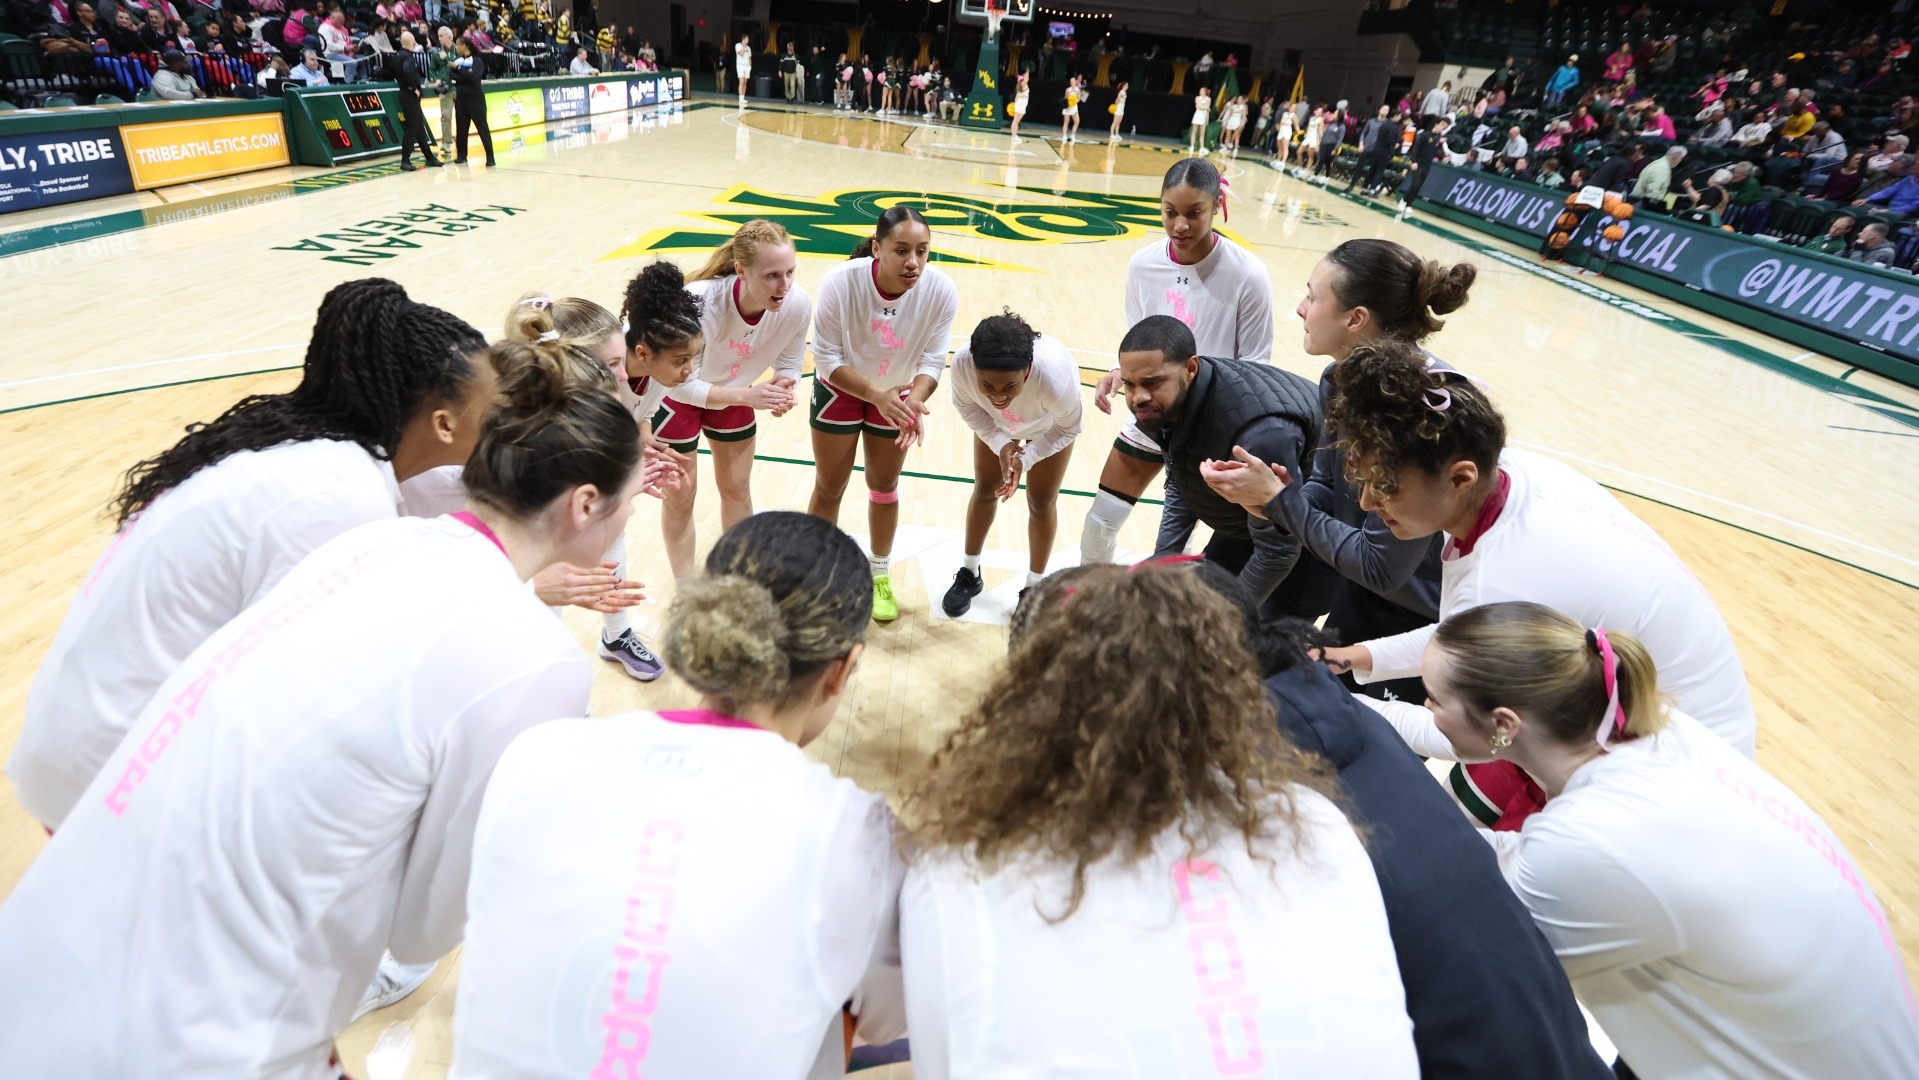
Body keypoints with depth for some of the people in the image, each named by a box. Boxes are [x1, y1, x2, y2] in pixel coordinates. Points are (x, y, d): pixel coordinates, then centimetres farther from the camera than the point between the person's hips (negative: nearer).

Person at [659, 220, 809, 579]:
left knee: (736, 490, 15)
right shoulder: (698, 301, -41)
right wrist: (748, 396, -45)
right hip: (676, 393, -3)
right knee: (680, 496, 8)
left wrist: (783, 389, -35)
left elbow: (789, 364, -12)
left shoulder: (798, 304, -30)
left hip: (734, 393, 4)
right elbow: (680, 383, -32)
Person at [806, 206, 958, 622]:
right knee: (829, 489, 8)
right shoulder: (840, 282, -33)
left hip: (896, 393, 2)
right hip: (840, 388, -2)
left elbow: (932, 361, -21)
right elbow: (827, 357, -25)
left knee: (884, 486, 17)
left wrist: (913, 402, -42)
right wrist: (876, 395, -38)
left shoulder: (941, 291, -28)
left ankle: (880, 575, 39)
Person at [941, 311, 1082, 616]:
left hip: (1049, 427, -2)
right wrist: (1000, 443, -28)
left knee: (1041, 502, 6)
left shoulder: (1056, 377, -47)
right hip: (995, 424, 2)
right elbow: (966, 405, -17)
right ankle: (969, 573, 34)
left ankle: (1035, 587, 28)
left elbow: (1068, 428, -24)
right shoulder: (962, 362, -41)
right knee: (985, 490, 13)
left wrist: (1025, 459, -34)